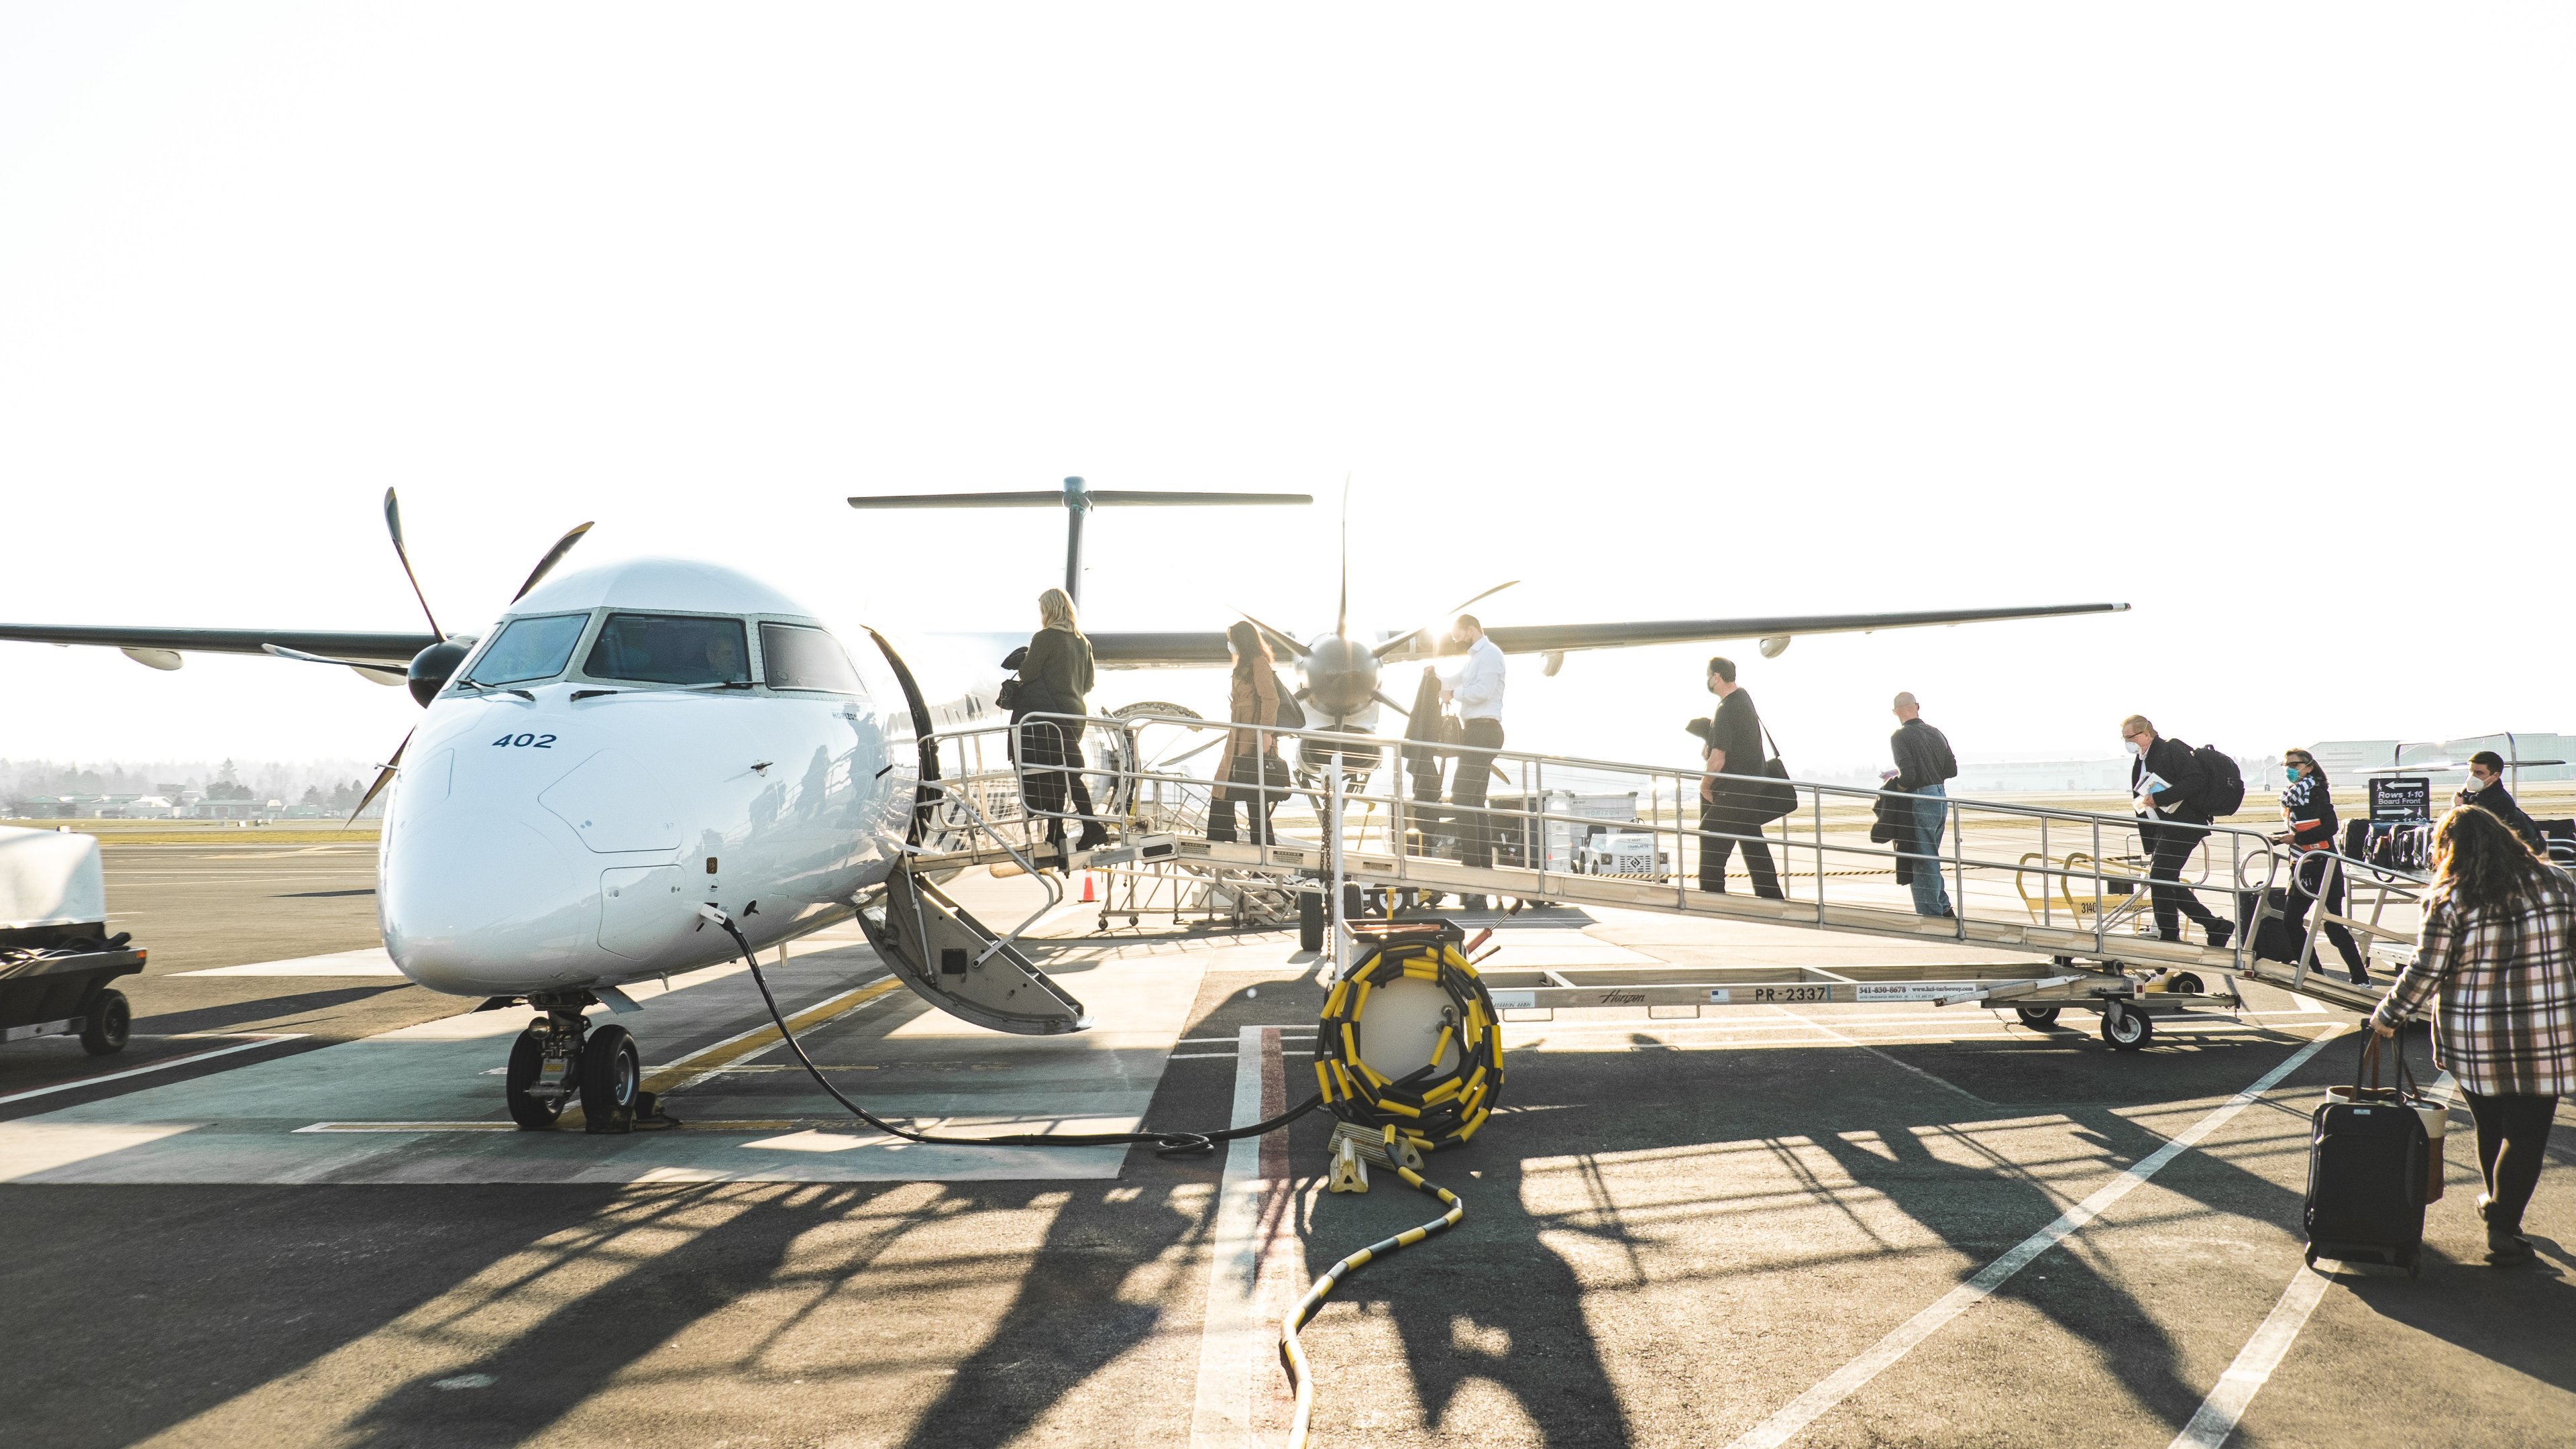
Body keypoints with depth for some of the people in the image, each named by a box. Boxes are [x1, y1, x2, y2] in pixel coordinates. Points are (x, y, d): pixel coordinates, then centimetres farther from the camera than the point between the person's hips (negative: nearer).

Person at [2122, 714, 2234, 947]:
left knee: (2160, 878, -12)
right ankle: (2217, 927, 15)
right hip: (2162, 829, 9)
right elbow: (2143, 806, 21)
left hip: (2183, 825, -9)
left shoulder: (2172, 750, -8)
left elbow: (2197, 780, -21)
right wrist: (2149, 847, 18)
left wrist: (2159, 799, -23)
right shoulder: (2139, 765, 18)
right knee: (2168, 883, 7)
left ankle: (2169, 937, -3)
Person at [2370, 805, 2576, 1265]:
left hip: (2474, 1038, -1)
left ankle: (2497, 1204, 35)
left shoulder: (2448, 900, -8)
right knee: (2526, 1132, 7)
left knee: (2491, 1126, 17)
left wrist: (2388, 1015, 6)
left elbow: (2424, 974, -8)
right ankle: (2502, 1224, 6)